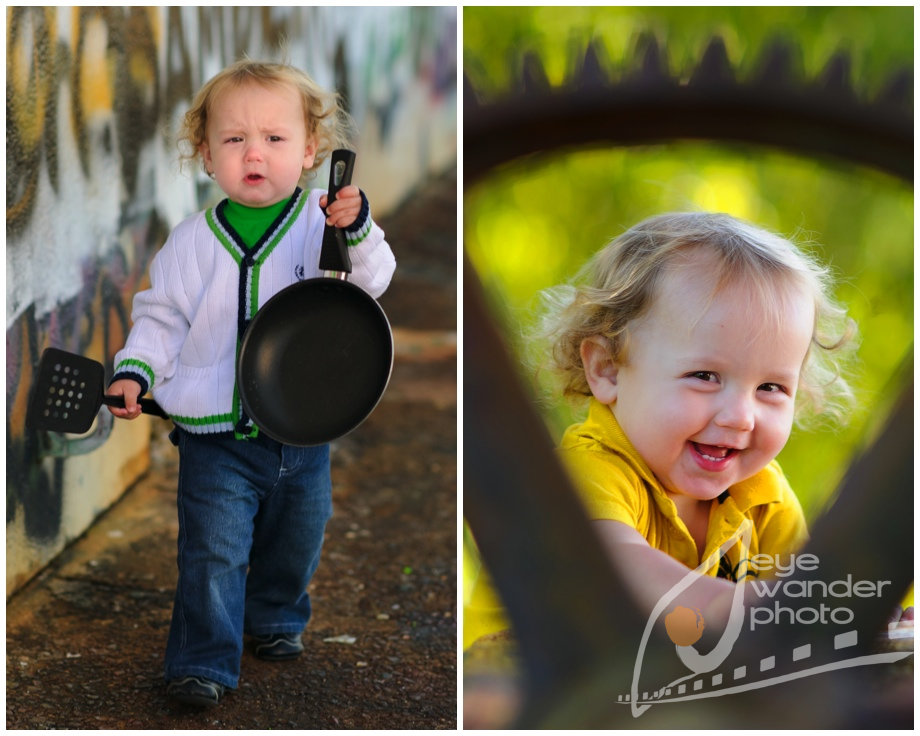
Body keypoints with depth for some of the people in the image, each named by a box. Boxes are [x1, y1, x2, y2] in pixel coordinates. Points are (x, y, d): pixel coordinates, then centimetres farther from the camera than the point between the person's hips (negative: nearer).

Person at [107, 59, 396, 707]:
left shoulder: (323, 225, -5)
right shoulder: (194, 241, -3)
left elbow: (371, 282, -17)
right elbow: (163, 316, 5)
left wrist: (357, 232, -35)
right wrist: (135, 370, -9)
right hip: (216, 432, -1)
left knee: (296, 540, 20)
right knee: (213, 549, -7)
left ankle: (276, 620, 45)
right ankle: (204, 662, 4)